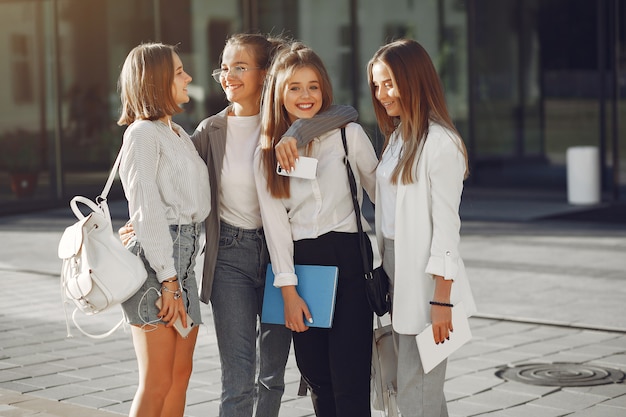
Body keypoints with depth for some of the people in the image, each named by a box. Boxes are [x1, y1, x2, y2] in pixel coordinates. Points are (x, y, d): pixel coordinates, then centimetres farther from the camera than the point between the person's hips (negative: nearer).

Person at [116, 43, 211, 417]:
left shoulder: (179, 133, 20)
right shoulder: (143, 133, -8)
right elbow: (147, 211, -14)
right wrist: (168, 281, -17)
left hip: (184, 258, 9)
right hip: (155, 259, -9)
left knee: (181, 374, 9)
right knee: (157, 383, -8)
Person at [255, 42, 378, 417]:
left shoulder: (349, 135, -1)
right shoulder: (267, 154, 6)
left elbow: (380, 191, 9)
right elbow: (275, 224, 2)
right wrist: (288, 290, -4)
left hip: (349, 262, -3)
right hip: (300, 266, 3)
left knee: (349, 382, -7)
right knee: (316, 377, 7)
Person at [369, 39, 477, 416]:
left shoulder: (440, 143, -12)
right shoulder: (397, 138, 14)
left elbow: (445, 224, -14)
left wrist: (441, 301, -17)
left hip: (425, 278, -8)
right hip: (395, 269, 8)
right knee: (415, 385, 12)